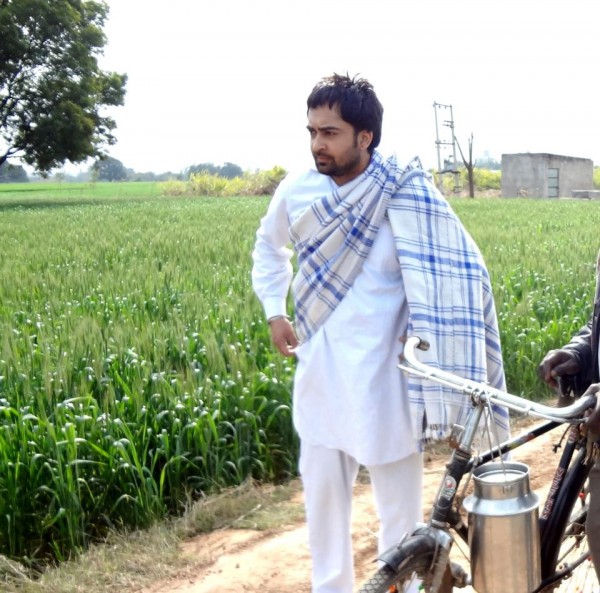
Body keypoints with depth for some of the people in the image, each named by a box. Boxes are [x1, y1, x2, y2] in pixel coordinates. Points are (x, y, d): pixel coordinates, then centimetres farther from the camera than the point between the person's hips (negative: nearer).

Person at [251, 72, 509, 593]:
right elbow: (268, 246, 21)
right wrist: (274, 312, 11)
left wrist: (444, 370, -21)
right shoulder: (296, 192, -1)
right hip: (320, 373, 4)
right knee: (322, 492, 16)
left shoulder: (406, 195, -14)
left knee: (399, 500, 11)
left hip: (385, 373, -4)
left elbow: (458, 275, -15)